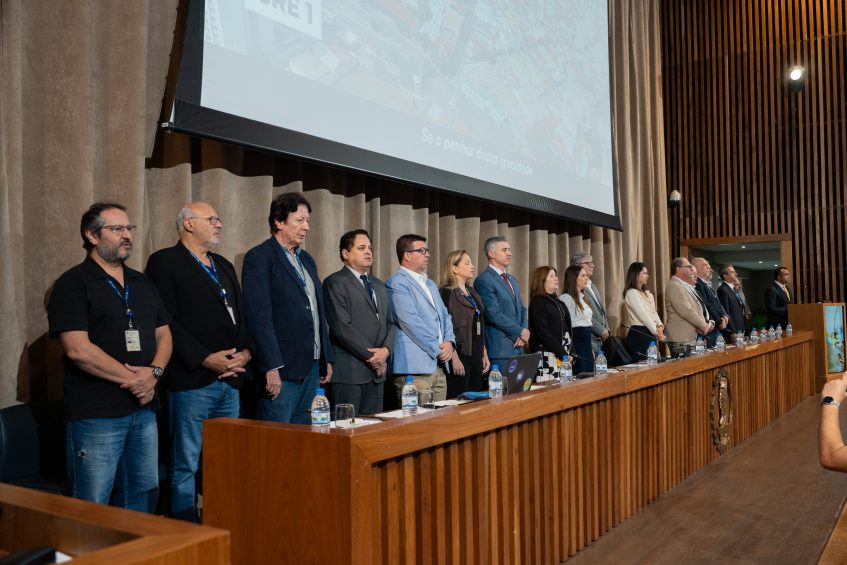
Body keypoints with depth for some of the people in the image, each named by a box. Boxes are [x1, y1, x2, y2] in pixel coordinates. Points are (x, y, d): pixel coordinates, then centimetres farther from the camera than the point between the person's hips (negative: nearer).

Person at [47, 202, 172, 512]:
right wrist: (132, 379, -12)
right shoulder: (73, 284, -5)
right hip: (96, 414, -6)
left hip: (144, 408, 6)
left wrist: (153, 372, -6)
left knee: (143, 496, 14)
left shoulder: (143, 283, 15)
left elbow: (164, 335, 14)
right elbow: (78, 350, -15)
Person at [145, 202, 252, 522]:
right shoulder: (165, 262, -2)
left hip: (230, 380, 7)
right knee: (186, 465, 0)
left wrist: (245, 351, 1)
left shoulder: (224, 267, 21)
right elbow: (166, 321, -12)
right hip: (192, 381, -7)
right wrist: (205, 358, -16)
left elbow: (240, 316, 20)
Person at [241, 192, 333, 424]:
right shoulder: (259, 257, -7)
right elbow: (259, 316, -14)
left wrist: (327, 358, 16)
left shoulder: (306, 259, 18)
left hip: (312, 366, 7)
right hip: (282, 369, -7)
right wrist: (272, 368, -19)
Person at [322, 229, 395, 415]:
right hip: (349, 371, -7)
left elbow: (389, 323, 19)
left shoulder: (379, 285, 20)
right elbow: (341, 327, -13)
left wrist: (386, 349, -1)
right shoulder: (335, 283, -5)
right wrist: (370, 356, -11)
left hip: (377, 370, 7)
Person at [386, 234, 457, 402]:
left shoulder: (430, 284, 22)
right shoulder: (397, 283, -7)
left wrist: (449, 343, -1)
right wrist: (438, 350, -11)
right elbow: (411, 322, -15)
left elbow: (445, 316, 19)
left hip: (439, 365, 8)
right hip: (415, 368, -8)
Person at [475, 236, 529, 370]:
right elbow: (494, 314, -16)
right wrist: (520, 331, -9)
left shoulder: (512, 280, 21)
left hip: (518, 347, 8)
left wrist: (523, 334, 1)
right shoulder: (484, 280, -8)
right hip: (500, 349, -8)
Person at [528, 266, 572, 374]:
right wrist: (563, 353, -15)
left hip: (563, 354, 7)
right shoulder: (537, 302, -6)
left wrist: (570, 352, 7)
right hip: (548, 355, -7)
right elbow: (543, 333, -13)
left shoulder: (558, 302, 19)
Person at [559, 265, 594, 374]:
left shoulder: (581, 297, 17)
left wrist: (590, 348, 20)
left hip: (586, 340, 9)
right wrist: (570, 351, -19)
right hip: (576, 339, -9)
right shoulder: (566, 298, -13)